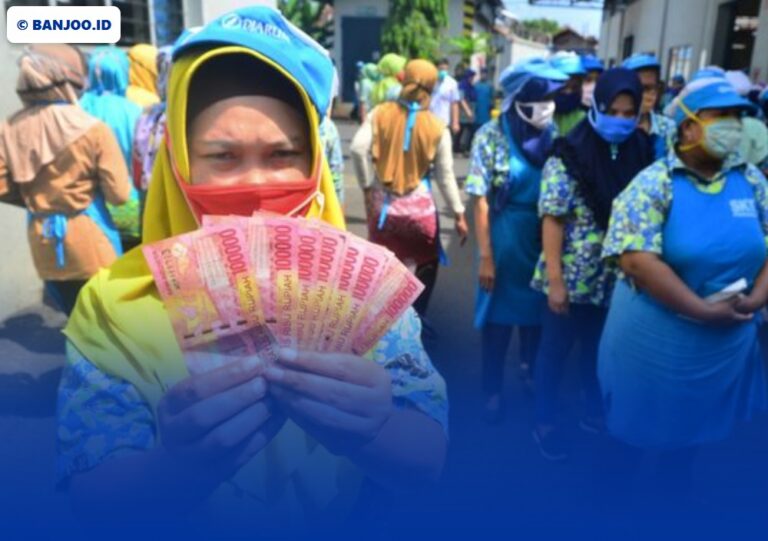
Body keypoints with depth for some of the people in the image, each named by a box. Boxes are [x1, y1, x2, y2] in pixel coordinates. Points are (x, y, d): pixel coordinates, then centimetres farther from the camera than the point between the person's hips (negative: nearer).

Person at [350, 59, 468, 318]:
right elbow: (445, 175, -3)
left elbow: (357, 149, -16)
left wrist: (366, 186, -3)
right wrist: (459, 213, 6)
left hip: (382, 202, 2)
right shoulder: (437, 128, -6)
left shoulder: (381, 113, -5)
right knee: (427, 262, 21)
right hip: (418, 206, -1)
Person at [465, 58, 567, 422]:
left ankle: (530, 369, 44)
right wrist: (486, 257, -13)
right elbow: (481, 201, -12)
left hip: (545, 236, 3)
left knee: (536, 308, 18)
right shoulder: (492, 136, -12)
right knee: (499, 314, 10)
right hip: (506, 238, -3)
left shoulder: (554, 134, -3)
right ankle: (492, 389, 28)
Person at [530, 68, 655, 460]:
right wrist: (555, 280, -17)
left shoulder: (642, 154, 1)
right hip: (574, 277, -5)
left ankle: (595, 410, 43)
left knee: (601, 349, 21)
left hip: (619, 279, 5)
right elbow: (552, 220, -15)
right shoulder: (569, 156, -14)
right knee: (555, 350, 10)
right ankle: (545, 422, 28)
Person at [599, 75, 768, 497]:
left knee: (695, 426, 23)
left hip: (729, 339, 5)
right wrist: (703, 311, -22)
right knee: (639, 426, 13)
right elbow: (637, 260, -24)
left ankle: (674, 495, 46)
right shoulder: (653, 184, -15)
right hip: (655, 338, -5)